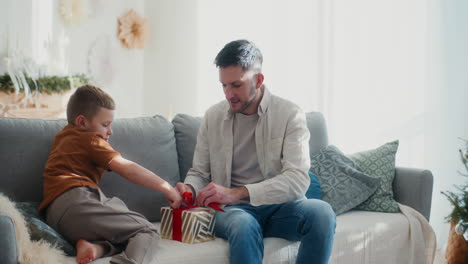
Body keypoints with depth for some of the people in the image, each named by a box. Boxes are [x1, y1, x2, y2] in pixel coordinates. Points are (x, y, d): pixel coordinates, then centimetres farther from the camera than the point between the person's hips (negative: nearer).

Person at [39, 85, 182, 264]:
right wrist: (167, 188, 1)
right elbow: (127, 169, -2)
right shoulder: (90, 139, 6)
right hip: (78, 201, -8)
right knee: (147, 232, -10)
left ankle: (97, 248, -19)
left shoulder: (63, 136, 31)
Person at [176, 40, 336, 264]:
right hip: (231, 210, 0)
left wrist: (237, 193, -26)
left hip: (279, 206, 0)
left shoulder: (290, 115, -2)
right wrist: (189, 189, -11)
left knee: (322, 212, -33)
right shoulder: (213, 117, 8)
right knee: (243, 224, -38)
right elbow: (199, 172, 15)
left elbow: (298, 179, -15)